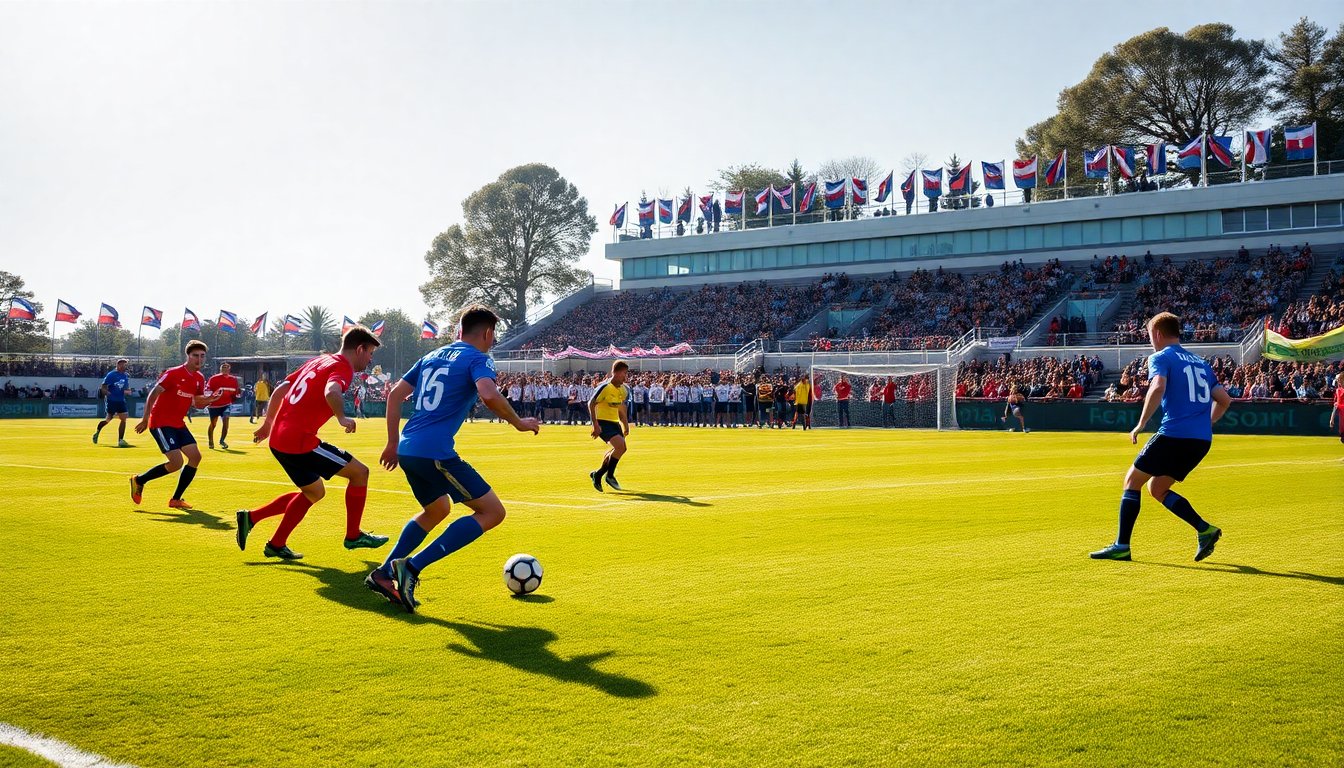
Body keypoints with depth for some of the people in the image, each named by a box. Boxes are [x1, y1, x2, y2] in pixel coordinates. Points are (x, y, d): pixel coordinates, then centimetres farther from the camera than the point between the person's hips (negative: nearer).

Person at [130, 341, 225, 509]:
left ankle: (176, 500, 10)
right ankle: (139, 480, 6)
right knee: (176, 462, -17)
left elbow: (198, 403, 16)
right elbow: (153, 394, -15)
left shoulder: (199, 379, 7)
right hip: (161, 423, -8)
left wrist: (210, 399, -7)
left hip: (178, 424, 8)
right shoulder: (173, 373, -15)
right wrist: (145, 419, -21)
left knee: (195, 457, -1)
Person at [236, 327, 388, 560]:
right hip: (299, 442, -9)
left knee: (314, 492, 24)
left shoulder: (318, 361, 19)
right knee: (359, 472, 0)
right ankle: (353, 536, 11)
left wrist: (268, 423, 30)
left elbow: (280, 389, 23)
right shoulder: (343, 367, -7)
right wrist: (342, 418, -40)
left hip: (278, 439, 9)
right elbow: (331, 391, -31)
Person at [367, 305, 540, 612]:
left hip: (407, 449, 9)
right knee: (492, 511, -2)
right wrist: (519, 423, -8)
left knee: (437, 510, 31)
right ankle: (412, 567, -10)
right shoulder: (478, 359, -2)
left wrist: (393, 443, 25)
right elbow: (489, 395, -22)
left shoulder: (432, 356, 21)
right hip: (436, 453, -9)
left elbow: (395, 394, 21)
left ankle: (383, 574, 25)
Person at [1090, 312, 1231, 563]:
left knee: (1132, 481, 6)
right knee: (1157, 488, 19)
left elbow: (1158, 387, -20)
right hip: (1202, 440, 7)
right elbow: (1224, 400, 21)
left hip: (1174, 435, -7)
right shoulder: (1200, 363, 23)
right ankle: (1204, 529, 3)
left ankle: (1121, 546, 1)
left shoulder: (1160, 358, 0)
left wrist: (1140, 425, -16)